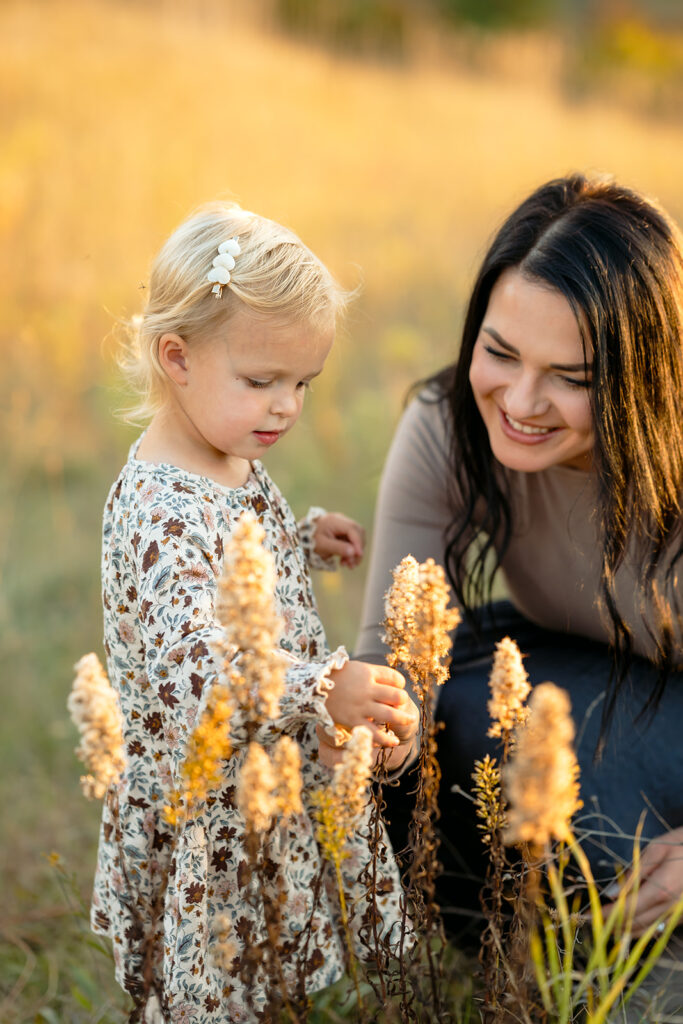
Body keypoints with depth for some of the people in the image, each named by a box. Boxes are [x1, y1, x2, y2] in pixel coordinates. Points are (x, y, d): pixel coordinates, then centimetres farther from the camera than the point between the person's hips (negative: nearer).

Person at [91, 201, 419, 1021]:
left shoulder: (231, 463, 4)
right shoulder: (158, 511, -28)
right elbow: (194, 674, -38)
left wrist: (304, 541, 11)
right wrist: (326, 692, -49)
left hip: (282, 784, 9)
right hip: (209, 819, -9)